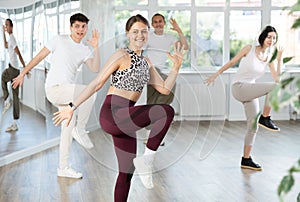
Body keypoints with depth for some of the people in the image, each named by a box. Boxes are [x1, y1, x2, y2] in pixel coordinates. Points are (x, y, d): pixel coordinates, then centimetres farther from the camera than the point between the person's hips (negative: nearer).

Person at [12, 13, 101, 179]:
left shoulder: (85, 50, 12)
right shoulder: (59, 40, 0)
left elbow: (95, 69, -3)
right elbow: (39, 56, 3)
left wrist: (96, 48, -13)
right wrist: (22, 74, 3)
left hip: (67, 92, 6)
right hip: (54, 89, -6)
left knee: (68, 128, 8)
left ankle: (63, 168, 17)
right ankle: (80, 130, -11)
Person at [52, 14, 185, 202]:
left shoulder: (146, 62, 17)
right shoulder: (122, 55, -6)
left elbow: (165, 89, 14)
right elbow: (97, 83, -6)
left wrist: (176, 66, 3)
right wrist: (72, 107, -7)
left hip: (124, 119, 8)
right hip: (112, 114, -8)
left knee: (127, 172, 9)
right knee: (167, 111, -20)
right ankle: (147, 158, -11)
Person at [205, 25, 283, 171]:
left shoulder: (269, 58, 8)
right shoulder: (249, 49, -4)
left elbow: (277, 78, 1)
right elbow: (231, 62, 3)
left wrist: (279, 59, -5)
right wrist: (215, 75, 4)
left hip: (250, 92, 6)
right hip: (239, 87, -6)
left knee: (253, 126, 4)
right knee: (274, 87, -25)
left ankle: (246, 159, 12)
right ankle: (265, 118, -11)